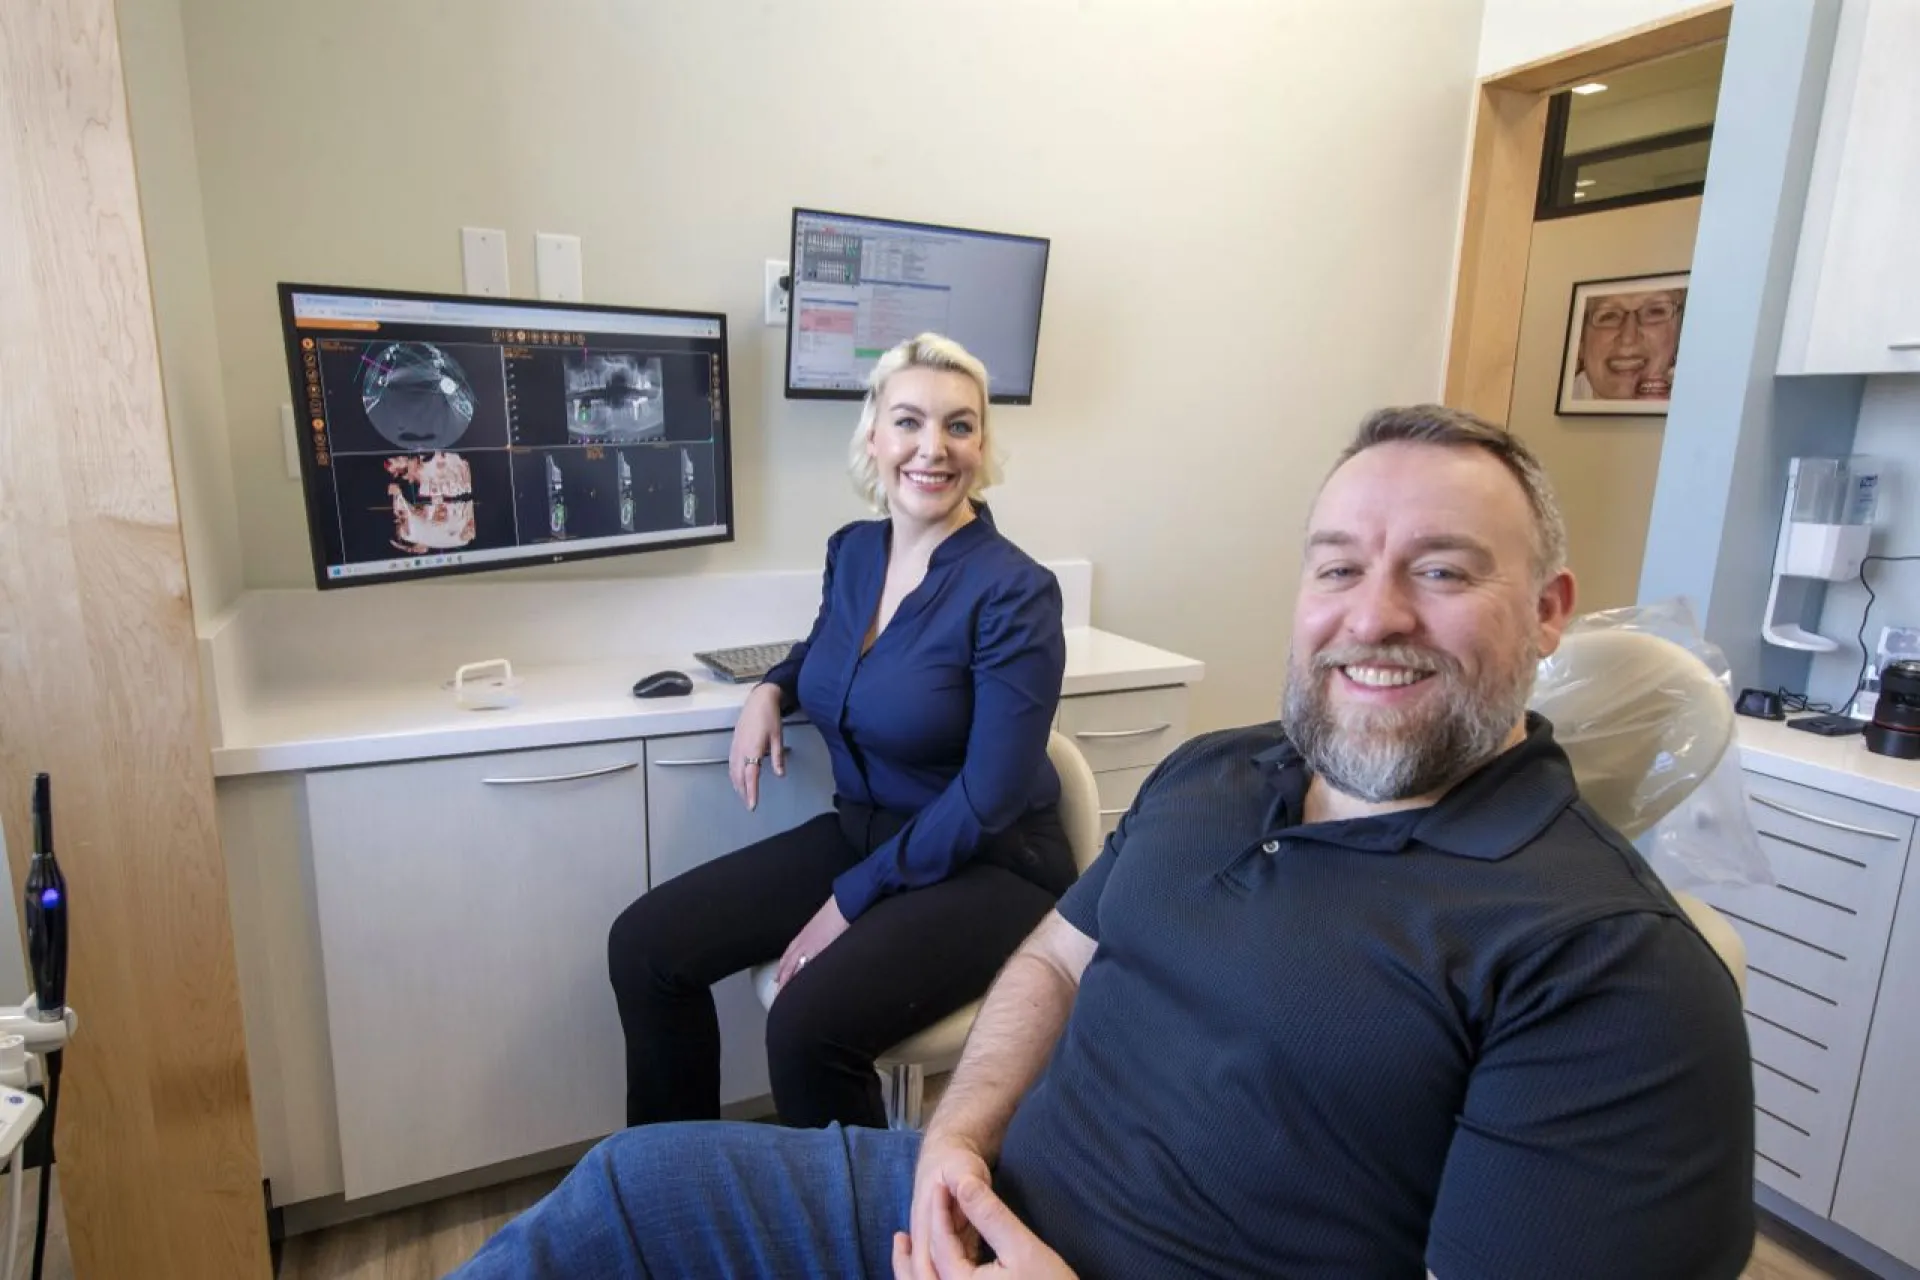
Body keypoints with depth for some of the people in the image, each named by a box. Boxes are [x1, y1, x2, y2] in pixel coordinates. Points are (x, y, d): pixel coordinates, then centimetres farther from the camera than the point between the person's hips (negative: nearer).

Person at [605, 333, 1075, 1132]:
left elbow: (988, 801, -18)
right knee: (643, 945, -4)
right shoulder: (852, 551, 1)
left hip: (983, 869, -6)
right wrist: (771, 690, 2)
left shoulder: (1013, 594, -18)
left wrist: (852, 902, -16)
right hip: (859, 830, 7)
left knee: (808, 1026, -29)